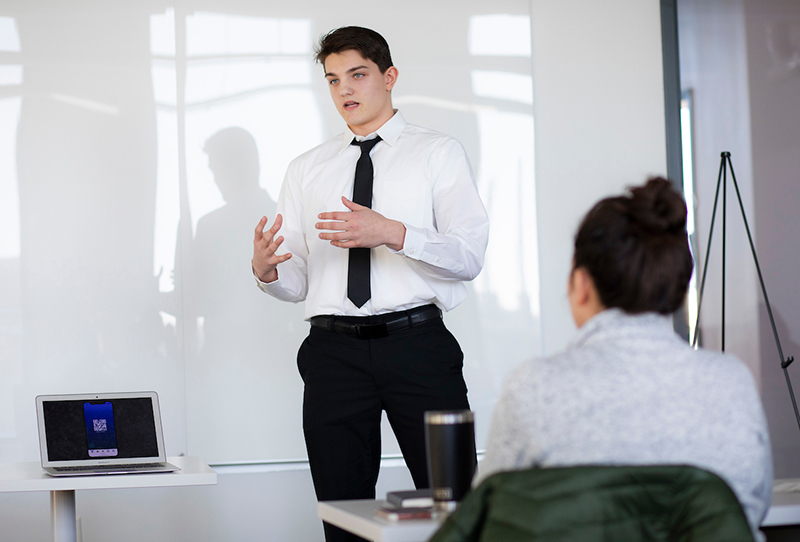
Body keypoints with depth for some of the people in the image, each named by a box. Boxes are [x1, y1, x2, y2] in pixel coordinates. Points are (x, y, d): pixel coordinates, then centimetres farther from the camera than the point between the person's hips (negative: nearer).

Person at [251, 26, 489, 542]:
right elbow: (297, 282, 12)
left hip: (417, 345, -3)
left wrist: (394, 234, -21)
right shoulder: (306, 170, 17)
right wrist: (266, 270, -11)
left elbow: (469, 256, -6)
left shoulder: (439, 152, 7)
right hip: (334, 354, 3)